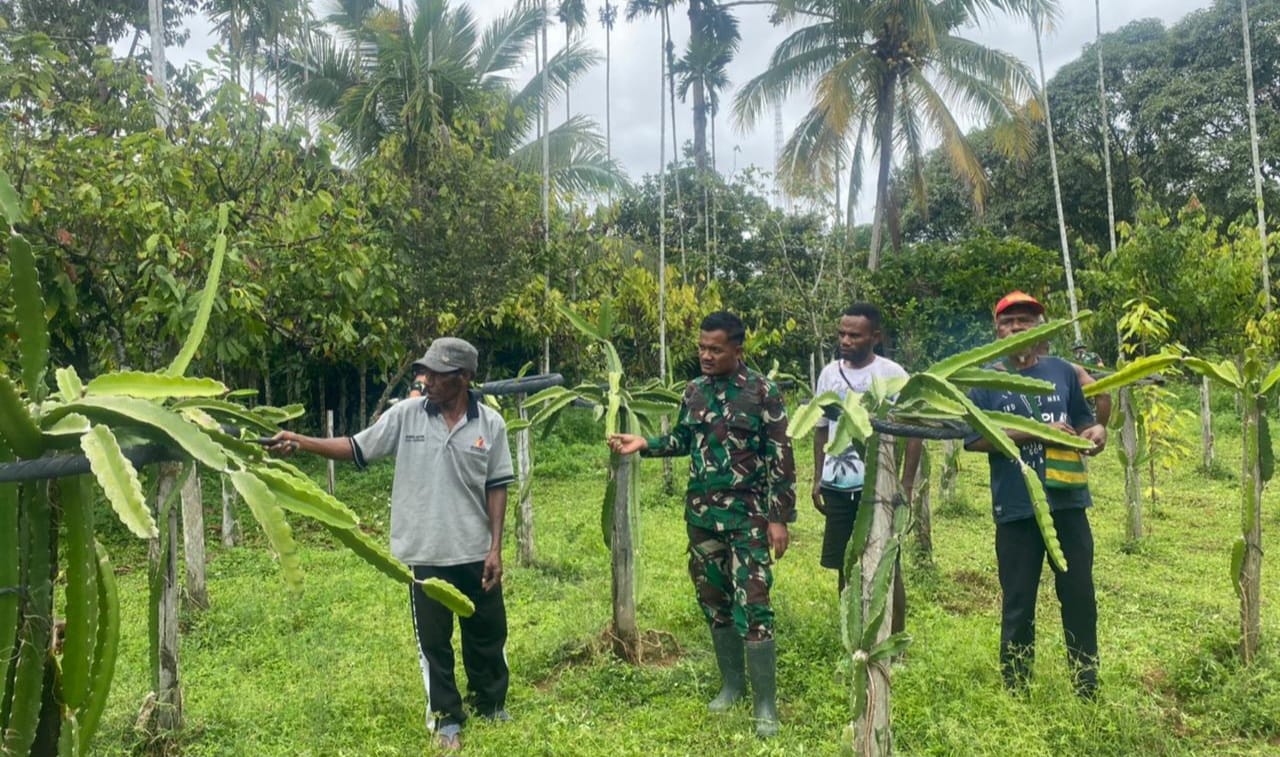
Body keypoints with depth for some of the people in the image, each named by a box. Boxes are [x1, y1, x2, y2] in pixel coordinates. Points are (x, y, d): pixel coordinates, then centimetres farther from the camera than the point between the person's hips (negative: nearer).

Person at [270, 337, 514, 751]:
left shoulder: (490, 423, -6)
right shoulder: (405, 415, -6)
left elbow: (496, 487, -2)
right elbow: (356, 448, -3)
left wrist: (496, 547, -5)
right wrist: (301, 441, -16)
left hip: (476, 553, 0)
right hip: (426, 552, 0)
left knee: (487, 632, 15)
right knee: (434, 639, 12)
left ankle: (491, 702, 38)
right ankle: (446, 718, 30)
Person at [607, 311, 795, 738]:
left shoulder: (763, 392, -10)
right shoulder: (694, 391, 6)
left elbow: (780, 458, -9)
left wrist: (779, 517, -12)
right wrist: (644, 444, 1)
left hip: (747, 514, -5)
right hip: (701, 514, 6)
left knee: (752, 606, -7)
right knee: (714, 601, 13)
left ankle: (765, 704, 6)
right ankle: (731, 683, 31)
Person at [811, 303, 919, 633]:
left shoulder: (892, 374, -6)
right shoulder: (829, 373, 7)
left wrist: (907, 484, -9)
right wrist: (817, 478, 12)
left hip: (879, 486, -4)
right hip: (838, 487, 4)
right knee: (845, 568, 11)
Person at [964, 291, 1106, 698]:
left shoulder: (1063, 371, 8)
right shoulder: (985, 381, -1)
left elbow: (1083, 420, 16)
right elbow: (975, 439, -9)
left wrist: (1097, 430, -8)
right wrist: (1036, 432, -17)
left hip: (1068, 504, 3)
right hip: (1016, 510, -2)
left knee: (1080, 598, 11)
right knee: (1018, 607, 7)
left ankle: (1088, 692, 26)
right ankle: (1015, 693, 21)